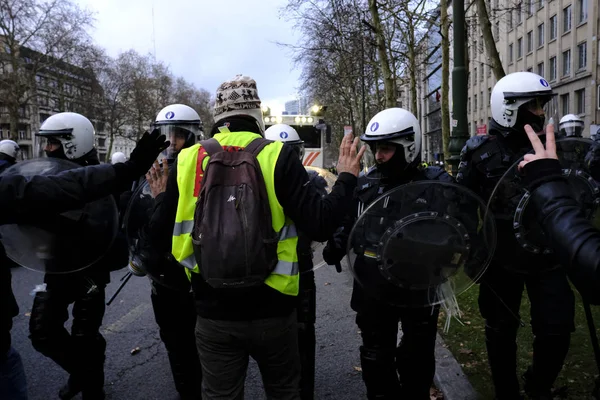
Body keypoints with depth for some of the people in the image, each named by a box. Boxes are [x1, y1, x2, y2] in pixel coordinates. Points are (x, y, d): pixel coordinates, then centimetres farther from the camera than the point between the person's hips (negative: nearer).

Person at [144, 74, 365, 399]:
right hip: (270, 309, -1)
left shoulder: (187, 160, -2)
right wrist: (346, 178, 1)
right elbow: (319, 225, -15)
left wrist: (161, 198, 21)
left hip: (213, 312, 2)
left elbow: (159, 238, 1)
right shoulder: (277, 156, -9)